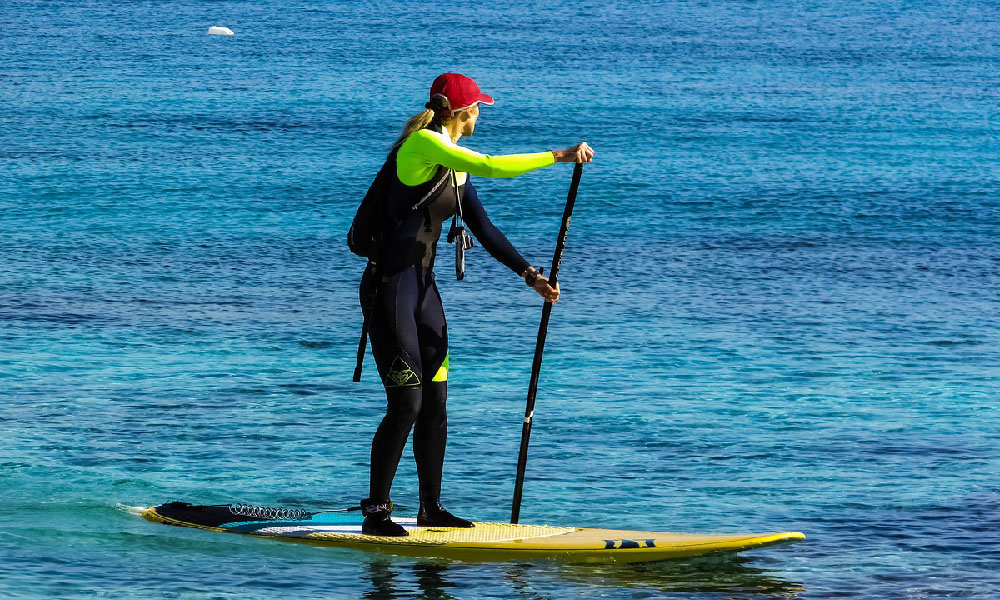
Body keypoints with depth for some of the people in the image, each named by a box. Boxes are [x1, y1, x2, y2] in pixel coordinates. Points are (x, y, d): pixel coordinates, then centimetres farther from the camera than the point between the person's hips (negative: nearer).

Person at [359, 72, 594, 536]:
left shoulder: (456, 166, 15)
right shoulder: (422, 143, -13)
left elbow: (485, 230, 17)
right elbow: (492, 167, -24)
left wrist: (530, 275, 10)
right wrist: (560, 156, -18)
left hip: (422, 288, 9)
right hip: (389, 287, -9)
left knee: (435, 402, 10)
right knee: (407, 403, -10)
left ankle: (431, 508, 18)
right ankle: (375, 512, -3)